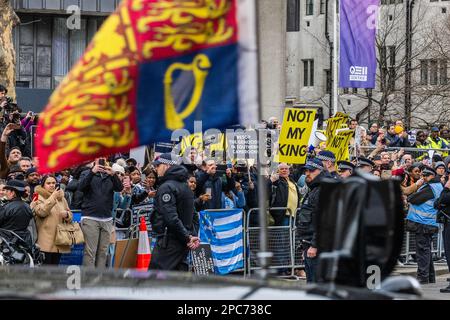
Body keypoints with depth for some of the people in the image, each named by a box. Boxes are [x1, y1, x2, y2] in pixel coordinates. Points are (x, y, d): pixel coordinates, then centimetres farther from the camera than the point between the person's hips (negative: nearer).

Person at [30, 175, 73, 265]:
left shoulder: (61, 198, 16)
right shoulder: (39, 197, -1)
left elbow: (70, 216, 18)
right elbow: (41, 212, -18)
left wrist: (66, 214, -6)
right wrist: (52, 198, -21)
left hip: (59, 239, 6)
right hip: (45, 240, -6)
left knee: (55, 264, 10)